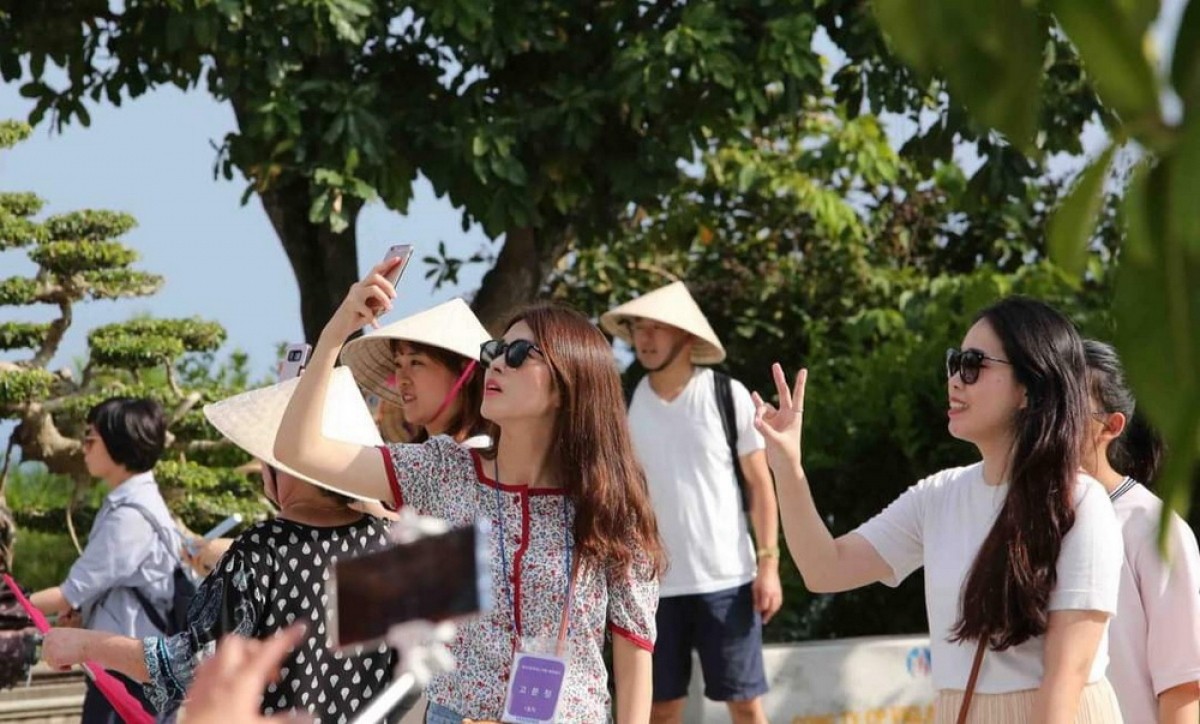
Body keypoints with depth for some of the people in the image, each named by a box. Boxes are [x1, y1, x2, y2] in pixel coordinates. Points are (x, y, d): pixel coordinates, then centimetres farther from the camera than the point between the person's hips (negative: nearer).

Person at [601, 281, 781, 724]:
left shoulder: (728, 396, -3)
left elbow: (759, 483, 1)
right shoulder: (626, 405, 3)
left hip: (726, 578, -2)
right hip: (654, 583, 2)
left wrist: (769, 562, -6)